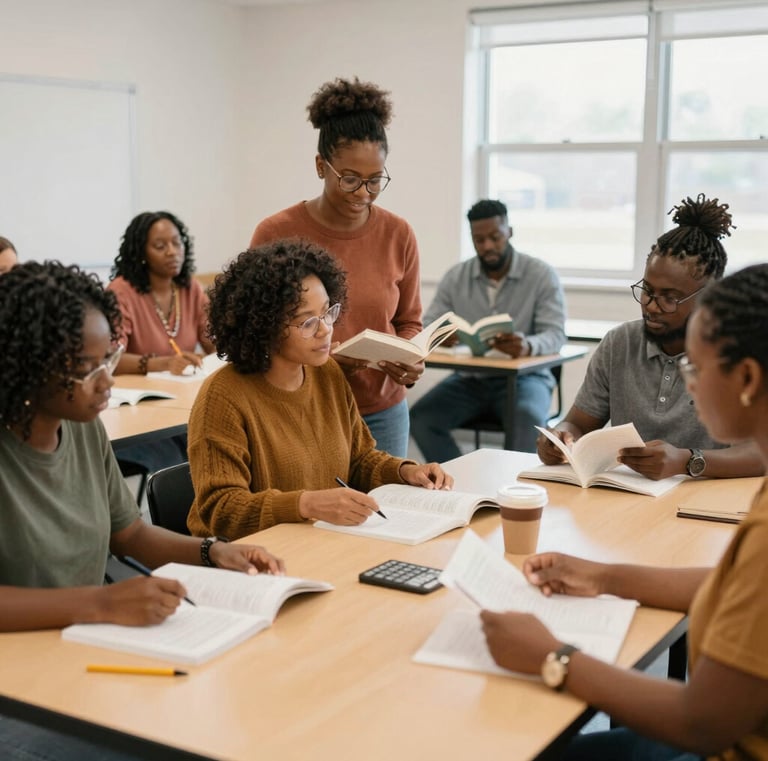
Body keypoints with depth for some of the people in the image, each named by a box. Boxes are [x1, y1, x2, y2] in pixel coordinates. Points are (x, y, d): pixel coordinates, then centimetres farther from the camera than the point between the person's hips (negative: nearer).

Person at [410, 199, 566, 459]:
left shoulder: (542, 275, -5)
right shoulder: (455, 277, 4)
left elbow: (555, 334, -14)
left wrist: (528, 346, -40)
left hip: (523, 377, -3)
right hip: (469, 378, 3)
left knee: (528, 418, -37)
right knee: (420, 418, -22)